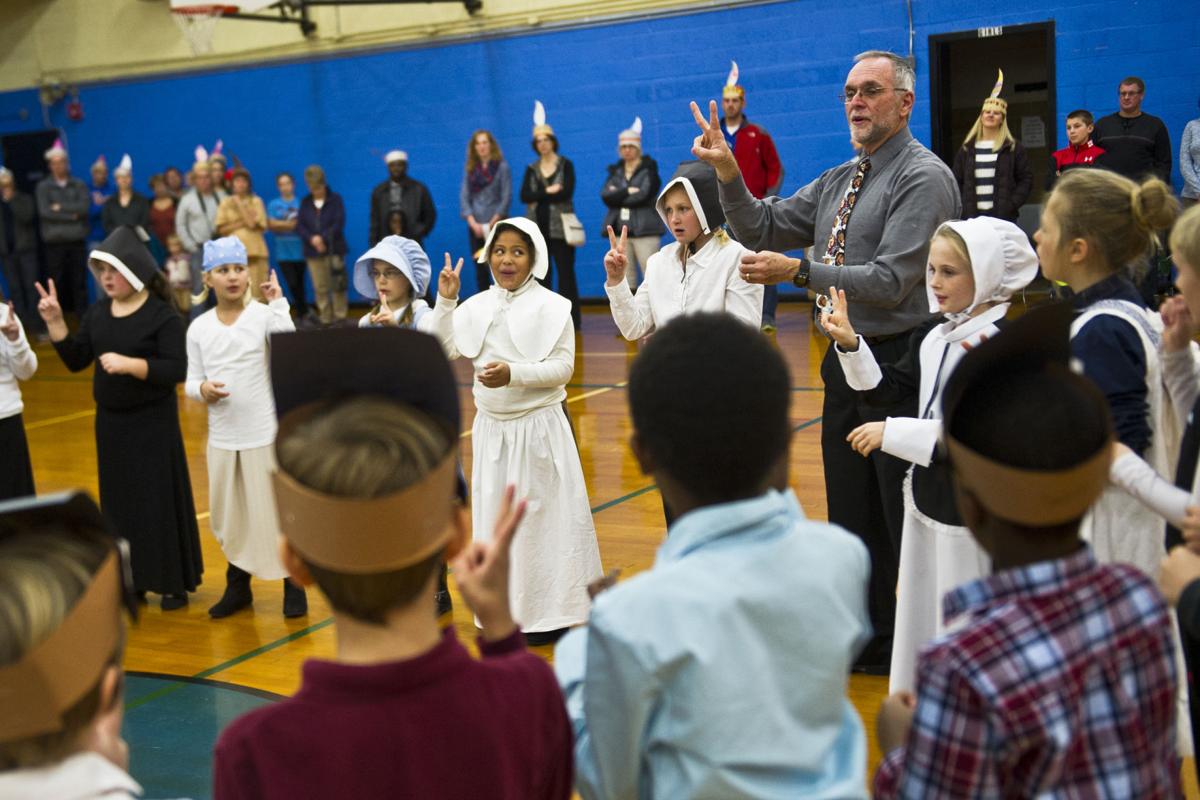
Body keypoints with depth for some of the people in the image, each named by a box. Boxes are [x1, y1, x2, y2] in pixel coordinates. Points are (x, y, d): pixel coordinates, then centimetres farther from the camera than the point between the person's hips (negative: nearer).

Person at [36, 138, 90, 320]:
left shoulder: (79, 185, 9)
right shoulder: (43, 187, 5)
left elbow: (84, 207, -6)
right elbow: (44, 211, -8)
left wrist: (61, 207, -9)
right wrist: (71, 215, -9)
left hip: (77, 240, 1)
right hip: (54, 241, -1)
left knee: (79, 280, 2)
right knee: (56, 281, 1)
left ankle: (82, 317, 7)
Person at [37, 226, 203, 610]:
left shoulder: (162, 315, -13)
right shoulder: (97, 313, 4)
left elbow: (177, 370, -19)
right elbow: (75, 360, 5)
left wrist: (129, 364, -29)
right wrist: (55, 321, -5)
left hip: (153, 423, -6)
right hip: (110, 422, 6)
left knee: (160, 500, 1)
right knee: (119, 500, 11)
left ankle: (174, 582, 12)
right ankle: (133, 579, 23)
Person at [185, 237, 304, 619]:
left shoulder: (264, 315, -8)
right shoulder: (199, 327, 2)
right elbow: (191, 380, 7)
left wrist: (278, 304, -22)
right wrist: (202, 389, -15)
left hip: (266, 434, -3)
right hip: (222, 438, 4)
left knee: (276, 511, 4)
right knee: (229, 515, 14)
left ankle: (293, 584, 21)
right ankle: (238, 586, 32)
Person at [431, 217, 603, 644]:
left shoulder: (552, 307, -7)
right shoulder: (476, 306, 5)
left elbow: (563, 367, -13)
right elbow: (444, 351, 1)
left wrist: (513, 374, -25)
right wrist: (445, 301, -5)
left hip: (539, 426, -5)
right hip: (492, 428, 5)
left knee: (542, 517, 2)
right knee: (494, 517, 10)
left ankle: (548, 613, 13)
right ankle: (505, 611, 22)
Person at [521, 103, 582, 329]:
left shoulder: (565, 165, 2)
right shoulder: (531, 169, 11)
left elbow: (567, 192, -14)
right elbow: (524, 196, -3)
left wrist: (539, 197, -9)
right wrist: (548, 192, -12)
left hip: (560, 227, -3)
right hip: (538, 228, 3)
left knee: (566, 273, -3)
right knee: (541, 274, 5)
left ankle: (571, 318, 1)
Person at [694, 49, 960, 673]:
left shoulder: (924, 178, -12)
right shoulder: (837, 182, 13)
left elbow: (890, 282, -20)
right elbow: (761, 229, 11)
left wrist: (797, 271, -22)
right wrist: (728, 173, -4)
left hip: (901, 365, -8)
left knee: (909, 519, 0)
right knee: (852, 516, 17)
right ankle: (871, 641, 31)